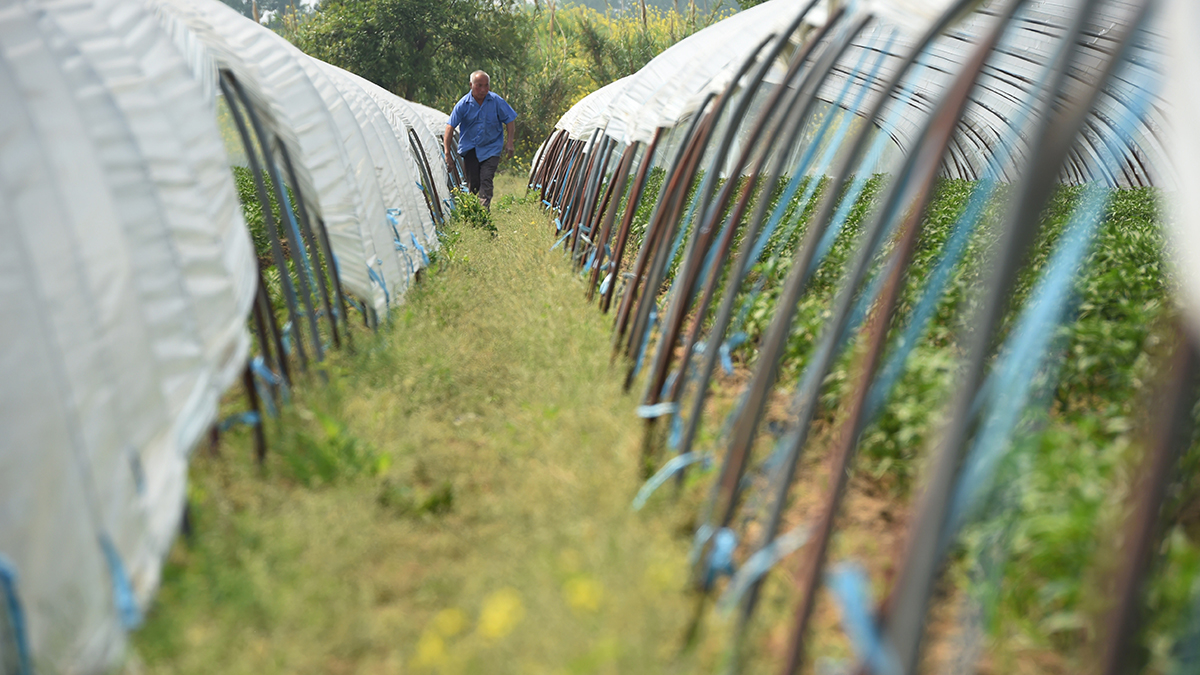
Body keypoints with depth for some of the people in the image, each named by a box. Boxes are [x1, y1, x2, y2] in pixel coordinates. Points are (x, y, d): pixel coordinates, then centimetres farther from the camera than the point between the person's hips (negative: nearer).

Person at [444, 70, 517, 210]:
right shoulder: (463, 104, -10)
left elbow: (510, 120, 3)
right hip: (470, 148, 1)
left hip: (491, 148, -1)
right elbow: (450, 126, -7)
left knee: (486, 180, -15)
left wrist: (510, 143, -5)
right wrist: (447, 152, -12)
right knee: (473, 183, 2)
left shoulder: (497, 101, -9)